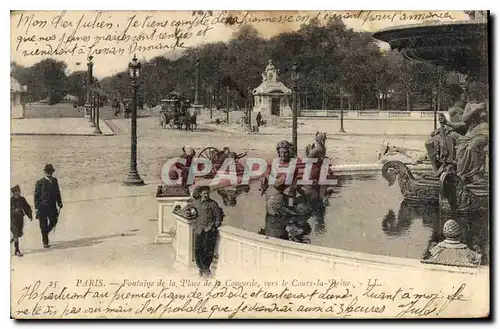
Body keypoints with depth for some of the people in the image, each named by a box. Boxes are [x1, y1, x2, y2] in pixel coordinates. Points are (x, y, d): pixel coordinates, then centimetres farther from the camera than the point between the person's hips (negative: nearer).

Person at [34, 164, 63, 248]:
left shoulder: (54, 181, 10)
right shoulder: (40, 183, -3)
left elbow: (57, 192, 17)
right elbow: (36, 195, -2)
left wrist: (59, 203, 11)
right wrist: (36, 207, -8)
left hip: (52, 206, 4)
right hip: (42, 206, -4)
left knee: (53, 221, 0)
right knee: (43, 224, 0)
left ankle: (45, 233, 28)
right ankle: (45, 242, 7)